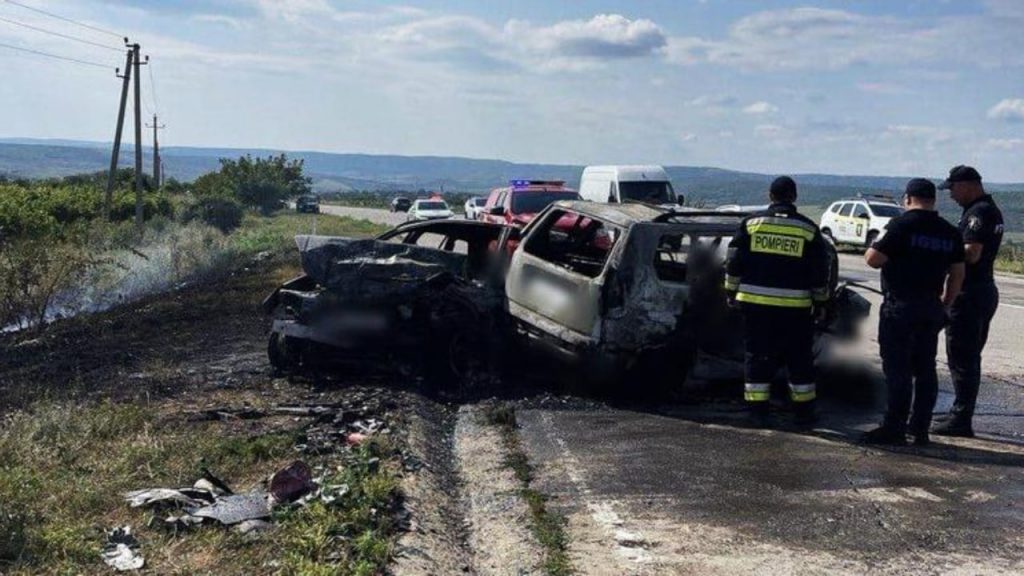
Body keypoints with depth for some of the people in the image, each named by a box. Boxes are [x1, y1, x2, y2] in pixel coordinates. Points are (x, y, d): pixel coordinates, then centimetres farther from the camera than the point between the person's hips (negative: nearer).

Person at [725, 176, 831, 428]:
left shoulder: (751, 223, 1)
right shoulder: (809, 229, 1)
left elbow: (734, 263, 2)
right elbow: (820, 271, 5)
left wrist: (732, 293, 12)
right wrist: (821, 299, 15)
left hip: (755, 303, 0)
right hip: (795, 306, 0)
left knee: (758, 356, 7)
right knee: (799, 359, 10)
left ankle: (758, 411, 7)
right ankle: (803, 412, 16)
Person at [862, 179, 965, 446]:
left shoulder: (902, 225, -11)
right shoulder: (950, 233, 10)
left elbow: (873, 259, -14)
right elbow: (957, 274, 11)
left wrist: (874, 245, 7)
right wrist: (945, 305, 20)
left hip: (900, 306, -7)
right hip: (931, 308, 7)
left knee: (897, 369, -4)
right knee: (925, 369, 11)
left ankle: (894, 429, -3)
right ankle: (920, 430, 15)